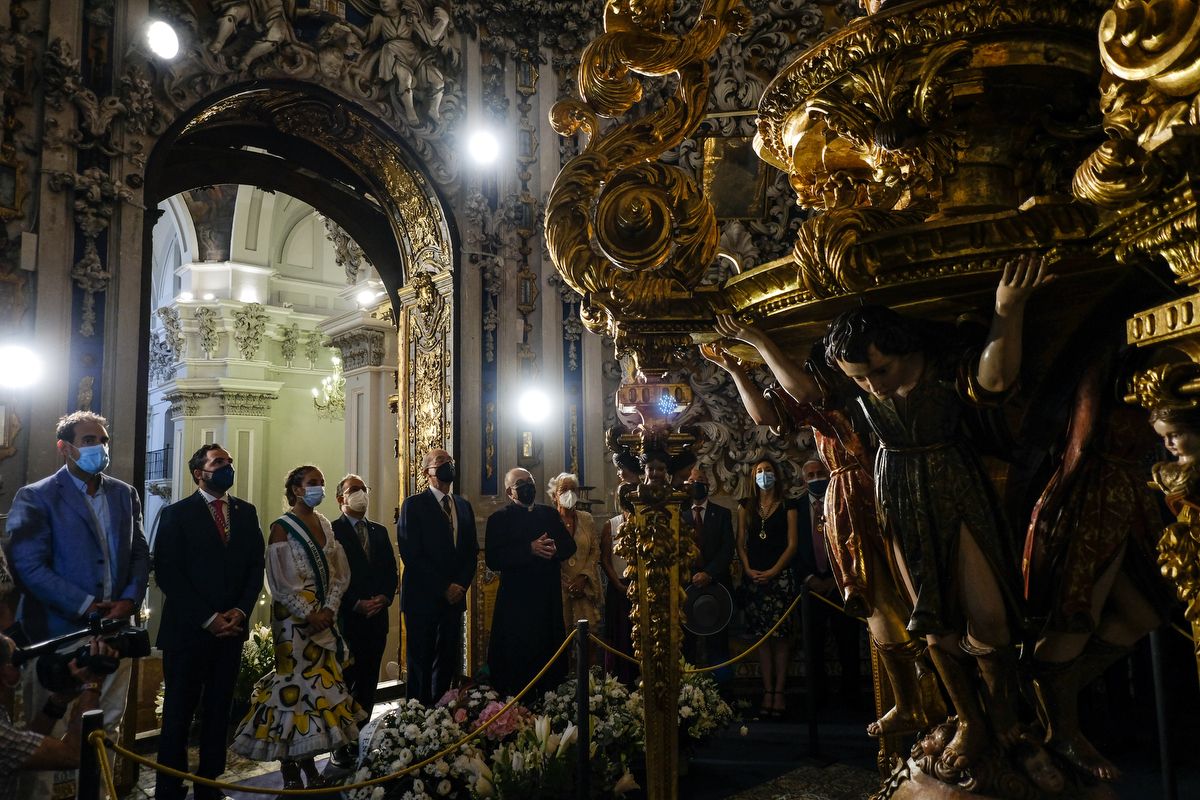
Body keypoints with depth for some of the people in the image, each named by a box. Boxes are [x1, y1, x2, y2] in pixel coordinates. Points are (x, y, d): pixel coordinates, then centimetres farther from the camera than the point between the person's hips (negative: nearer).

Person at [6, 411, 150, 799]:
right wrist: (86, 605, -16)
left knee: (107, 729, 13)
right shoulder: (36, 497, -6)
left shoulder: (125, 494, 10)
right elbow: (29, 566, -13)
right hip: (59, 632, -5)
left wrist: (129, 599, -5)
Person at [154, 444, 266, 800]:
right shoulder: (177, 514, -3)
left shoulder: (246, 512, 10)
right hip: (188, 630, -4)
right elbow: (167, 574, -9)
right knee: (179, 713, 6)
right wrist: (207, 618, -13)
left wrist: (241, 610, -6)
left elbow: (256, 566, 9)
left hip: (231, 627, 4)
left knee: (218, 711, 10)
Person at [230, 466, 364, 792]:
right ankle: (290, 771, 4)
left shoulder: (326, 526, 11)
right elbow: (280, 580, -11)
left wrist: (329, 609, -5)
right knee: (295, 683, -5)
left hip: (325, 617, 6)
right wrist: (309, 615, -14)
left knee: (320, 684, 6)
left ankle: (309, 764, 14)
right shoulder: (282, 527, -6)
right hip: (294, 618, -6)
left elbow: (339, 573, 9)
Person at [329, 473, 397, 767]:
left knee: (368, 684, 8)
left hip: (376, 618, 5)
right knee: (343, 684, 1)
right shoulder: (331, 531, -3)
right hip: (346, 619, -5)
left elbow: (391, 571, 13)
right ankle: (339, 746, 9)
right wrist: (356, 604, -14)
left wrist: (384, 597, -5)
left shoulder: (379, 531, 16)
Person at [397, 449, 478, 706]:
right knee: (421, 663, 2)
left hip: (455, 597, 5)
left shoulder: (463, 506, 14)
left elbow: (472, 552, 14)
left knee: (449, 661, 5)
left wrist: (461, 585, -2)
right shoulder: (413, 505, -4)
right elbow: (411, 555, -11)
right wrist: (444, 588, -12)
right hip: (423, 598, -5)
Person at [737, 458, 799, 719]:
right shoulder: (746, 506, 11)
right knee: (761, 636, 2)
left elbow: (792, 543, -1)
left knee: (780, 636, -3)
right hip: (753, 577, 2)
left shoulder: (787, 506, 3)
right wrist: (748, 570, -6)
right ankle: (767, 692, 6)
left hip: (780, 576, -2)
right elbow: (740, 542, 8)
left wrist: (773, 572, -11)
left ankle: (779, 692, 1)